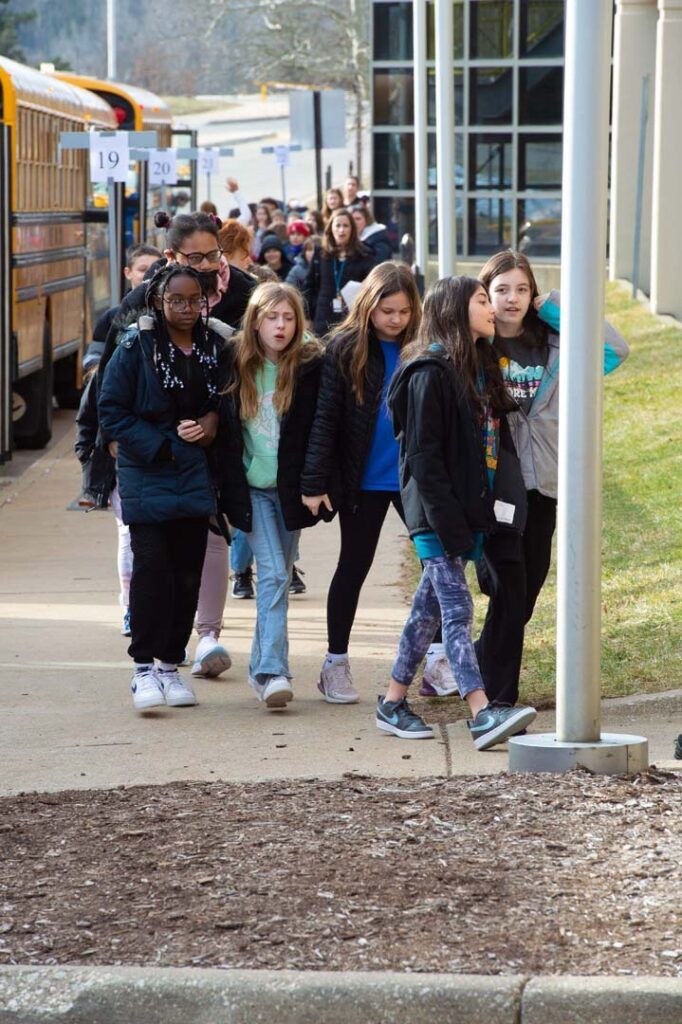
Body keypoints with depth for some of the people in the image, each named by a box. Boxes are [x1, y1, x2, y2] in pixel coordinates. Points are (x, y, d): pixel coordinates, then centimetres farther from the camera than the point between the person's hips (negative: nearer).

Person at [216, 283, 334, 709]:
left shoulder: (311, 366, -5)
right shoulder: (233, 362, -2)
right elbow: (222, 427, 6)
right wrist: (225, 487, 2)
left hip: (291, 487, 1)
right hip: (250, 486, -1)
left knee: (279, 576, 10)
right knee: (273, 573, -12)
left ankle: (264, 668, 24)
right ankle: (273, 670, -15)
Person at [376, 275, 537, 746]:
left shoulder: (480, 368, 16)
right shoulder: (430, 373, -11)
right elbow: (423, 453, -16)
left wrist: (479, 517, 11)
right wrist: (447, 522, -20)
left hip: (468, 509, 9)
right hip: (437, 512, -9)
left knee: (429, 606, 13)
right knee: (456, 607, -13)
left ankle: (394, 703, 21)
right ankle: (482, 714, -20)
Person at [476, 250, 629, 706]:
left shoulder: (551, 344, 7)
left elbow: (615, 348, -2)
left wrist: (555, 307, -3)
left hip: (542, 486, 5)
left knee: (525, 596, 12)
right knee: (509, 592, -11)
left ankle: (474, 669, 32)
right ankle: (499, 701, -4)